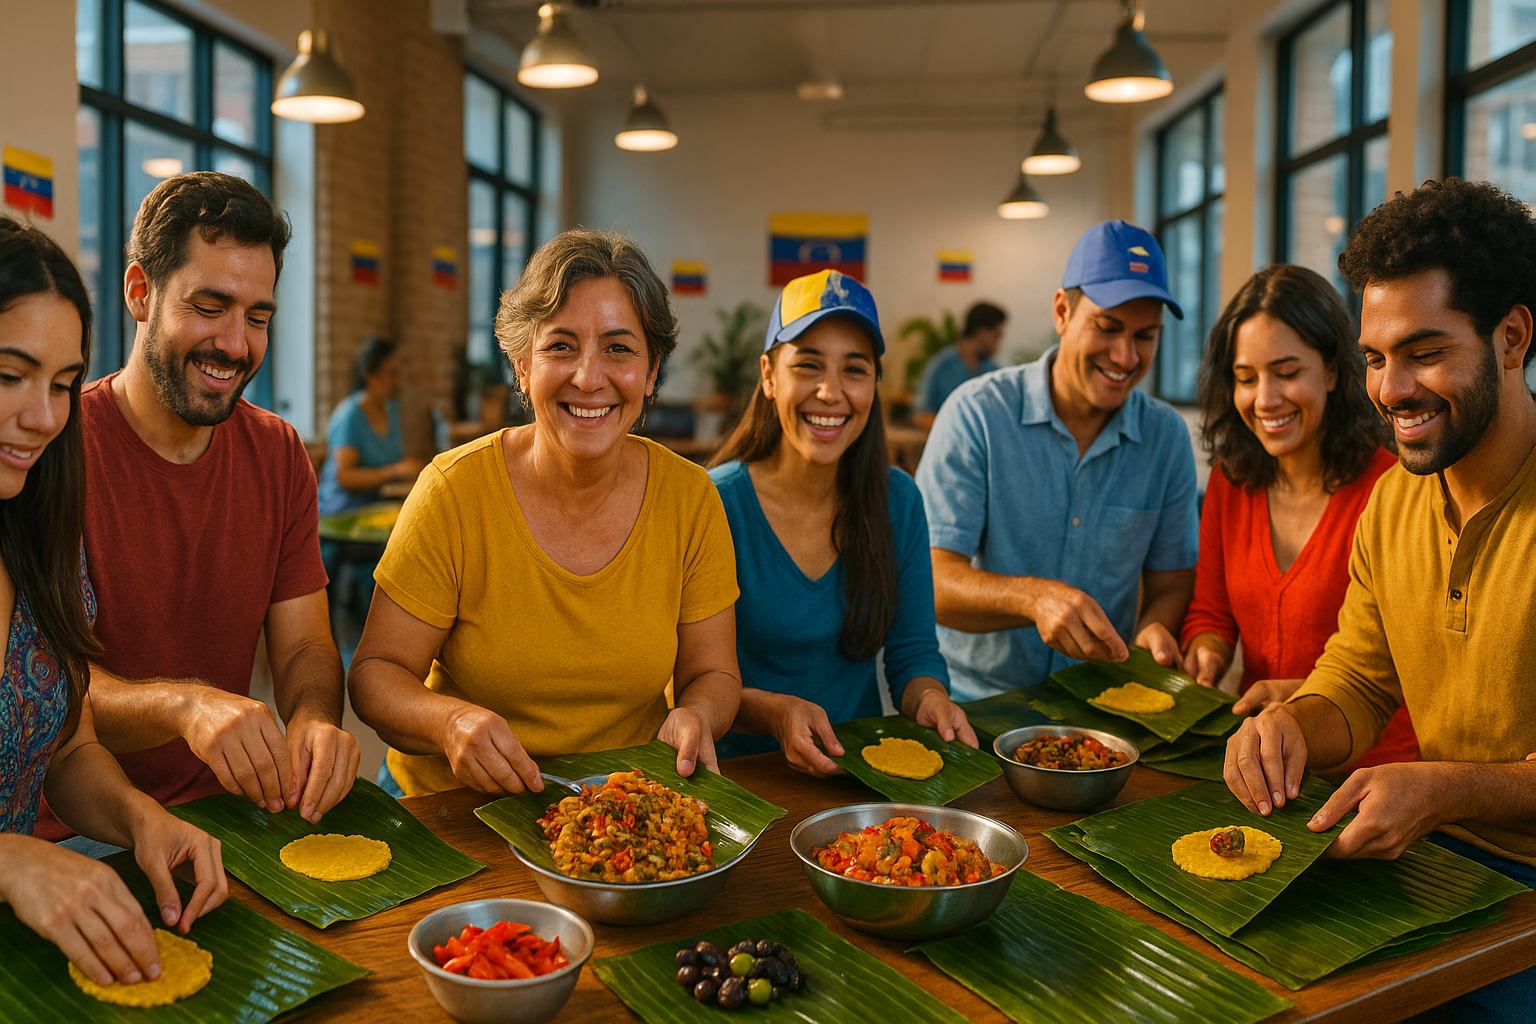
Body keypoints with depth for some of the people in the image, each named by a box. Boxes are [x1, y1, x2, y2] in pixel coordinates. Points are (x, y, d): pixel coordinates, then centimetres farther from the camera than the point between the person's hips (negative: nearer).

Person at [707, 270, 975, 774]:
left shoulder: (899, 500, 2)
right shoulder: (715, 502, -11)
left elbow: (914, 652, 7)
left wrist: (928, 698, -15)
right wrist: (774, 712, -27)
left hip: (866, 770, 4)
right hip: (744, 771, -3)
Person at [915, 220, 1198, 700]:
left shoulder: (1167, 436, 6)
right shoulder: (977, 413, -7)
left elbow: (1172, 583, 11)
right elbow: (931, 579, -14)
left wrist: (1154, 630, -12)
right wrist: (1033, 598, -32)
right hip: (975, 698, -4)